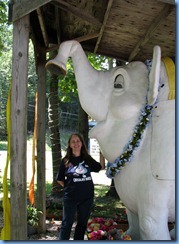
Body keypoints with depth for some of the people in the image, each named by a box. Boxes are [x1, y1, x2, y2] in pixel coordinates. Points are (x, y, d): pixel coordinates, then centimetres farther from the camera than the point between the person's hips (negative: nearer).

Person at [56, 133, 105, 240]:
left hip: (87, 197, 3)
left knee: (82, 223, 13)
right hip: (70, 198, -3)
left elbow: (101, 167, 9)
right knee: (67, 224, 0)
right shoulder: (66, 161, -2)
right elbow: (60, 180, 4)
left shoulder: (87, 159, 4)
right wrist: (70, 187, 0)